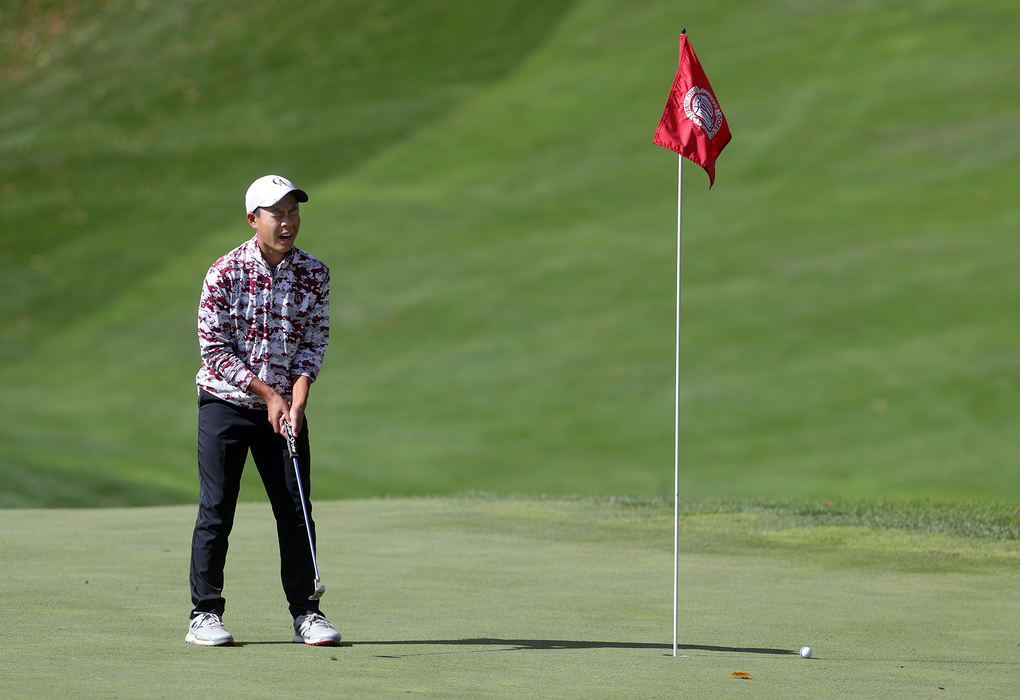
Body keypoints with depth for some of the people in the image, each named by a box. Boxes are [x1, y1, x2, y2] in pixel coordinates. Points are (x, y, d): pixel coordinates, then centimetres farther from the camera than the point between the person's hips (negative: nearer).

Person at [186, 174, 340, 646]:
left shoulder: (314, 273, -3)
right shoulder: (225, 273, -13)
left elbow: (315, 339, 3)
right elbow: (215, 350, -11)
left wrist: (298, 395, -12)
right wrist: (267, 393, -14)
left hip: (285, 406, 3)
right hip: (225, 401, -3)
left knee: (296, 510, 2)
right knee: (216, 510, -2)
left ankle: (305, 612, 9)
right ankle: (205, 614, 5)